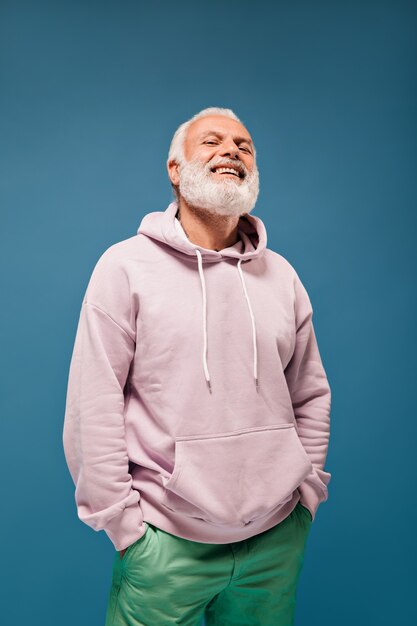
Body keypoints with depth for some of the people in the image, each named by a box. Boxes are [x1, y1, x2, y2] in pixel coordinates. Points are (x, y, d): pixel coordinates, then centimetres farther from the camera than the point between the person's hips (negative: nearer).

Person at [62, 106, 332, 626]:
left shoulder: (280, 274, 3)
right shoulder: (126, 265, -9)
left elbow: (311, 396, 9)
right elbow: (93, 407, -10)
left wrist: (307, 493, 7)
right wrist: (121, 522, -9)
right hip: (165, 542, -3)